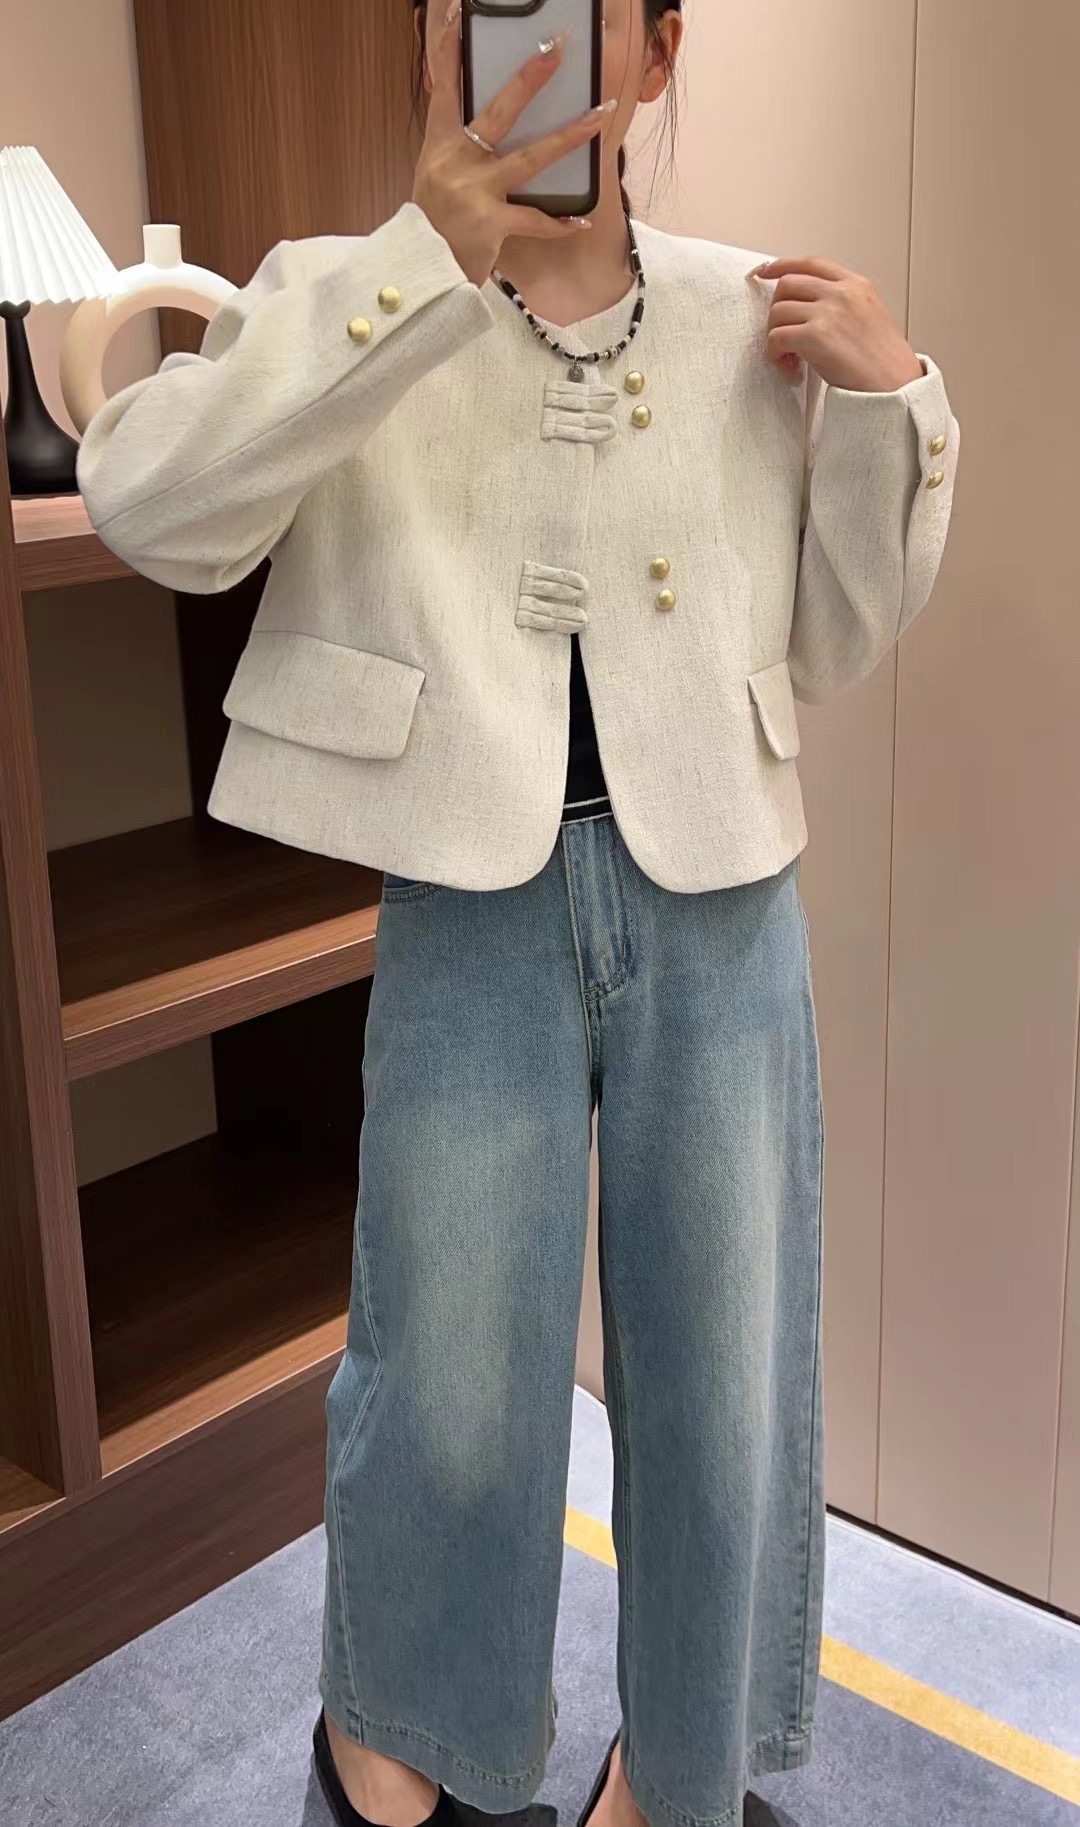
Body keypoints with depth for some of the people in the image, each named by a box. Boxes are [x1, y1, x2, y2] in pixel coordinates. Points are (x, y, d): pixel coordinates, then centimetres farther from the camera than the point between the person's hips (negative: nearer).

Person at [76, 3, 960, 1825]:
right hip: (473, 907, -2)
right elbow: (149, 506, -18)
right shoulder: (348, 293, 0)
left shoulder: (755, 314, 5)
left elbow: (830, 650, 11)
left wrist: (888, 399, -3)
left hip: (719, 903, 2)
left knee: (723, 1380, 12)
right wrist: (428, 264, -22)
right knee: (449, 1393, 10)